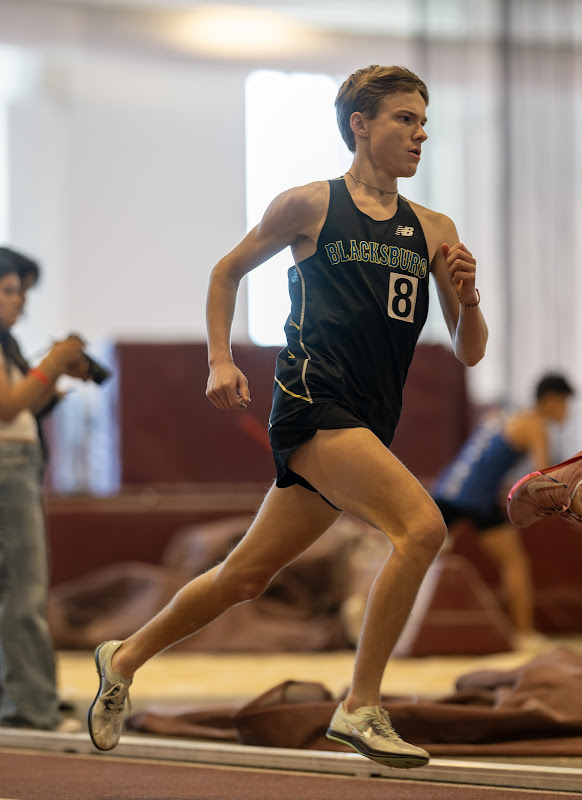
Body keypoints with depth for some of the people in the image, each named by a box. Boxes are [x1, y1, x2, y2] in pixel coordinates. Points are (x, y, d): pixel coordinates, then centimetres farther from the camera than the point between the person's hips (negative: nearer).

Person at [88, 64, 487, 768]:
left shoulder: (435, 232, 11)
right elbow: (229, 269, 15)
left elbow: (469, 353, 11)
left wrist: (467, 297, -8)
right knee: (422, 526, -24)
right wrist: (220, 360, 5)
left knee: (247, 576, 13)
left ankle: (126, 658, 34)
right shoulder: (309, 205, 0)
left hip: (365, 429, 6)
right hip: (312, 405, -6)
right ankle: (360, 709, -17)